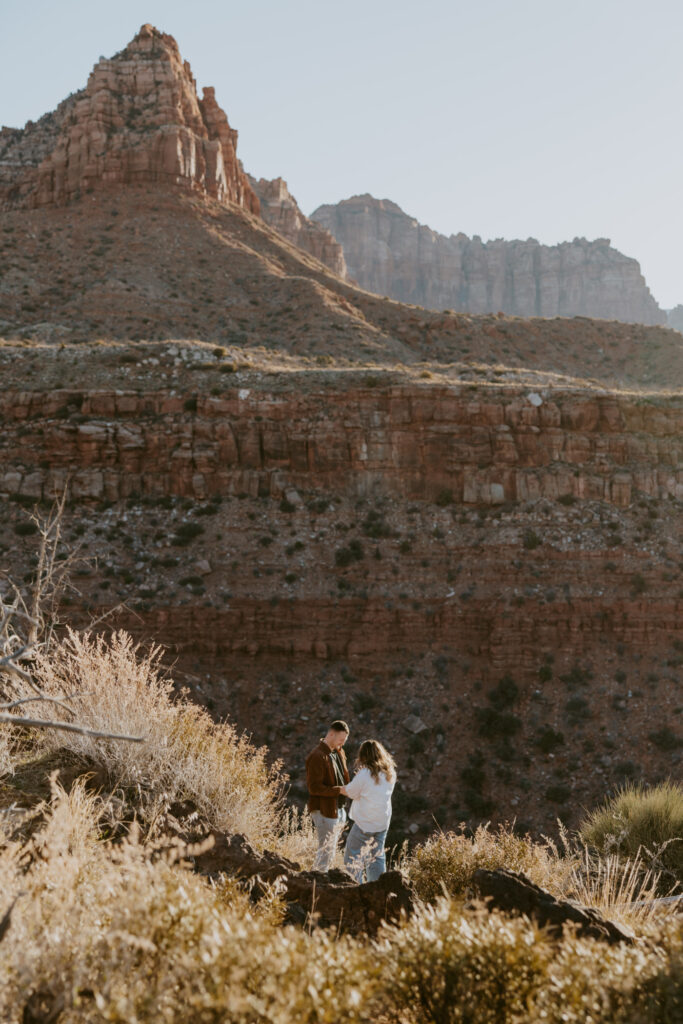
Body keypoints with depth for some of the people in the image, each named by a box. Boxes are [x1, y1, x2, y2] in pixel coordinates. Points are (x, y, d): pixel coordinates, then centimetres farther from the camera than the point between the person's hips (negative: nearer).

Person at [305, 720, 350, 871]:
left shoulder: (339, 752, 11)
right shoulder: (317, 756, -18)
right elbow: (314, 787, -22)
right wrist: (339, 790, -25)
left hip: (339, 808, 9)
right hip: (324, 810, -9)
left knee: (331, 849, 17)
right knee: (326, 851, -5)